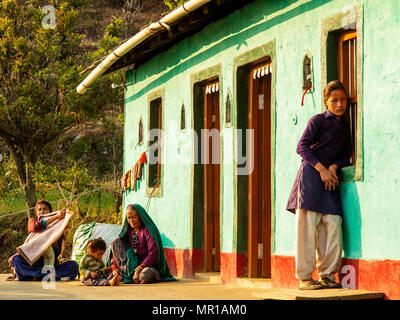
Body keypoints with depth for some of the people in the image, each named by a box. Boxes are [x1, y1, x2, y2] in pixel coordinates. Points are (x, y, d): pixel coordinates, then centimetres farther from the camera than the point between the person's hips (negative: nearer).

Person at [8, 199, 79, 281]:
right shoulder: (32, 221, 5)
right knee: (16, 259, -31)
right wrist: (56, 217, -30)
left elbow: (57, 253, -6)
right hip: (33, 262, -1)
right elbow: (36, 227, -24)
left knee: (73, 265, -21)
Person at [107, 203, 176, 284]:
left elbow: (153, 252, -18)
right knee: (115, 242, -7)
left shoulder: (148, 230, -10)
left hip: (147, 265, -6)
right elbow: (115, 248, 9)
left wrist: (140, 268, -26)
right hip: (132, 263, 6)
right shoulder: (128, 231, 10)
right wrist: (114, 267, -8)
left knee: (143, 276, -43)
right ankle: (124, 269, -16)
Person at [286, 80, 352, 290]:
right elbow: (302, 147, -9)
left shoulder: (345, 127, 18)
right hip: (311, 176, -5)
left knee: (333, 225, -4)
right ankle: (304, 277, -6)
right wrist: (321, 169, -16)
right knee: (308, 225, -8)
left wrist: (334, 167, -6)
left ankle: (327, 275, 2)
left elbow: (346, 156, 15)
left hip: (331, 178, 6)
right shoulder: (318, 121, 0)